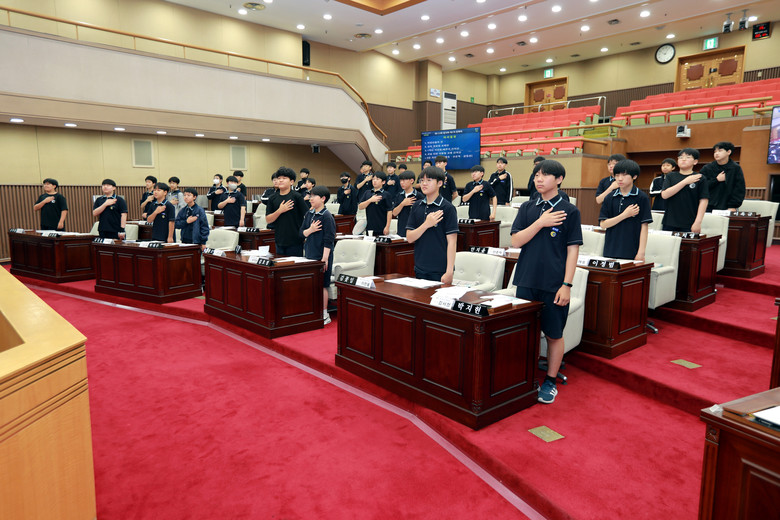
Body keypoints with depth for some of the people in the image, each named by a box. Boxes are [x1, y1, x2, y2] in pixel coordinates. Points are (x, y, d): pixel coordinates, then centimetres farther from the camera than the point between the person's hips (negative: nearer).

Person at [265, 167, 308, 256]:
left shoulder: (297, 196, -5)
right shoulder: (273, 198, 7)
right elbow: (268, 220, 3)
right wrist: (280, 211, -13)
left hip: (295, 242, -4)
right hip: (279, 241, 4)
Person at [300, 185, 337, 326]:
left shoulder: (327, 216, -12)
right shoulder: (309, 214, 8)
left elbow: (329, 240, -15)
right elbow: (302, 233, 9)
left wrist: (325, 258, -18)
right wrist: (310, 230, -12)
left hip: (321, 256, -7)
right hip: (309, 254, 7)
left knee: (321, 285, 0)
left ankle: (324, 315, 10)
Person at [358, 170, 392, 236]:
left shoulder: (386, 194, -4)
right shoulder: (367, 193, 10)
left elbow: (389, 211, -7)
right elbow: (360, 207, 3)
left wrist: (387, 227, -12)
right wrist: (370, 200, -12)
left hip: (381, 229, -5)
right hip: (369, 227, 5)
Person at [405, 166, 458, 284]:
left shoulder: (447, 208, -9)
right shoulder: (416, 206, 6)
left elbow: (452, 242, -12)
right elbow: (409, 238, 1)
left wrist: (449, 272, -17)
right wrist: (426, 224, -16)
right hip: (420, 269, 5)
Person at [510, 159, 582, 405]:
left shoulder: (569, 211, -3)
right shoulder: (527, 208, 7)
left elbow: (573, 250, -6)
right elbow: (516, 240, -2)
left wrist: (567, 285, -11)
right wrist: (540, 223, -14)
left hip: (554, 284, -3)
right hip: (527, 281, 3)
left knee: (554, 334, 7)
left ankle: (550, 382, 23)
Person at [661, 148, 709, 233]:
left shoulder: (700, 179, 1)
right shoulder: (671, 176, 8)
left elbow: (703, 200, -3)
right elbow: (664, 195, -6)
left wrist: (698, 222, -10)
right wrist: (685, 182, -9)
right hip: (669, 223, 2)